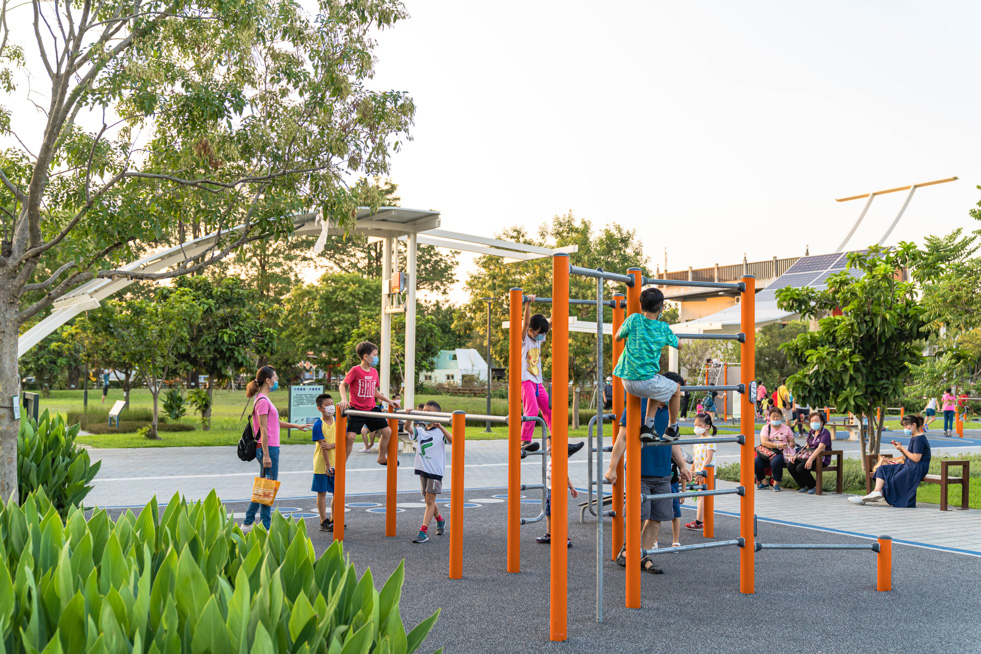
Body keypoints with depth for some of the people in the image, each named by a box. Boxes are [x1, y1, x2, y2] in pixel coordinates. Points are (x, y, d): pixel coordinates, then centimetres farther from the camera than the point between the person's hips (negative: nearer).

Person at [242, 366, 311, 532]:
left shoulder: (264, 400, 17)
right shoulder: (263, 401, -15)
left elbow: (276, 423, 27)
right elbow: (263, 430, -18)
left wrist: (296, 426, 27)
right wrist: (266, 455, -20)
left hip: (271, 448, 10)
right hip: (268, 449, -10)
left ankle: (247, 524, 21)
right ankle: (265, 528, 3)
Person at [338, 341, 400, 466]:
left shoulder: (374, 372, 8)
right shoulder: (355, 370, -11)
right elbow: (342, 385, -7)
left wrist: (389, 401, 15)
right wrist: (344, 399, -23)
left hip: (371, 409, 7)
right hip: (356, 410, -6)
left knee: (387, 431, 8)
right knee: (350, 436, -13)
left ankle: (381, 458, 26)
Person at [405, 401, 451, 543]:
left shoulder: (440, 432, -7)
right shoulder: (420, 431, 7)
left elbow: (451, 440, -25)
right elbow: (408, 428, -11)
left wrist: (440, 427, -34)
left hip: (435, 470, -6)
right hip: (423, 469, 6)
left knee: (430, 500, -7)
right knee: (427, 499, 16)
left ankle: (423, 531, -8)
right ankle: (440, 521, 40)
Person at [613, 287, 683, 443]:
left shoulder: (634, 319, -2)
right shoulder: (664, 328, -3)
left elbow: (618, 337, 13)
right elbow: (679, 345, 15)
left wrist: (624, 323, 28)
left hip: (628, 383, 4)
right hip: (647, 381, -4)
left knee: (658, 388, 33)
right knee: (676, 389, 26)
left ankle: (648, 426, 23)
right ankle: (672, 429, 36)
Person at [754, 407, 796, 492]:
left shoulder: (786, 429, 13)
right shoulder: (766, 428, 9)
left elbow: (792, 442, 15)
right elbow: (764, 442, -6)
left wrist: (791, 444, -12)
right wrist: (778, 445, -18)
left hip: (780, 453, -1)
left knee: (775, 462, -36)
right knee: (756, 463, -25)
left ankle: (776, 483, -14)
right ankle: (763, 482, 2)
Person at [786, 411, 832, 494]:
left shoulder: (825, 433, -10)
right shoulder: (811, 432, 16)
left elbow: (820, 448, -24)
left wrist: (811, 459, -37)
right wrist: (796, 455, 4)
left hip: (820, 459, -8)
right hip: (808, 455, 8)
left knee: (800, 468, -30)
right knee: (790, 465, -13)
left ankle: (814, 486, -6)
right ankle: (804, 486, 4)